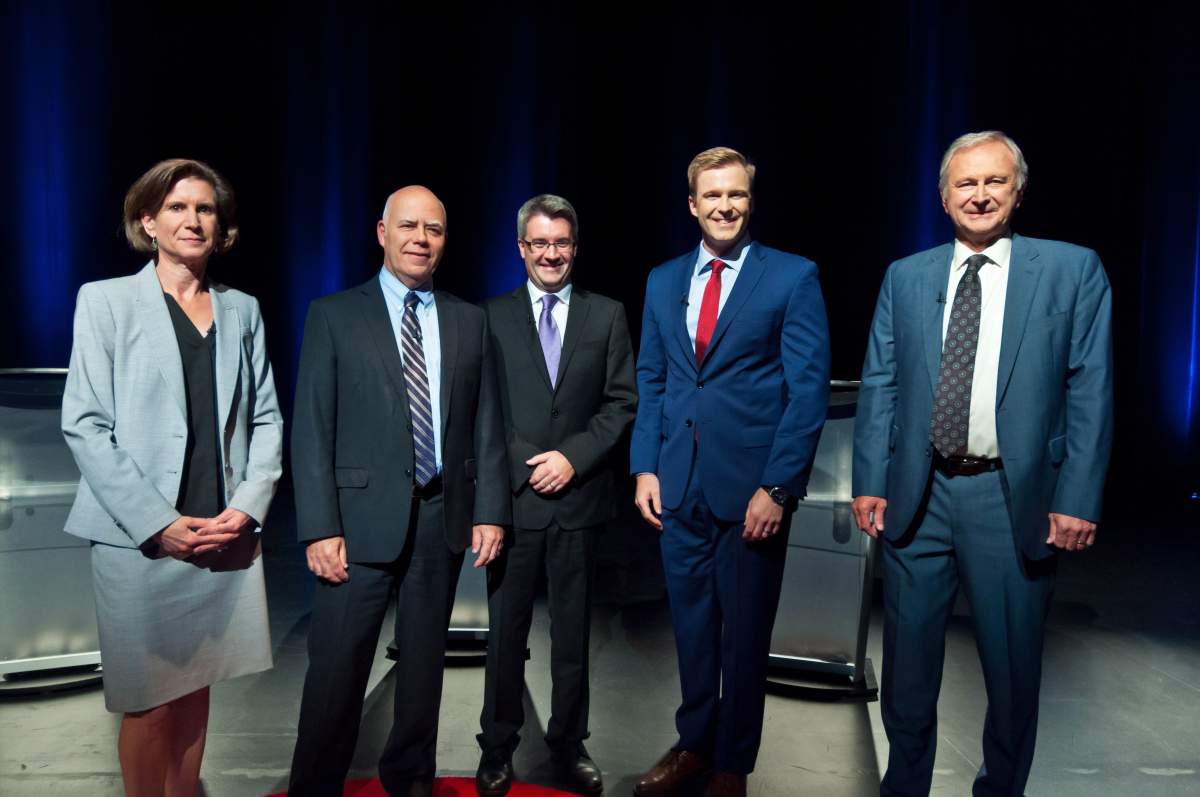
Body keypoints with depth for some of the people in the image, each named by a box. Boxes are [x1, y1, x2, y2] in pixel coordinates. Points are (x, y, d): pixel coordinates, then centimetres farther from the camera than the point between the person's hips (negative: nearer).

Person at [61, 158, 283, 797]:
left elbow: (266, 418, 8)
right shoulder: (105, 300, 1)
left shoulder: (242, 309, 11)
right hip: (140, 540, -3)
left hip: (226, 536, 3)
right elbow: (84, 425, -6)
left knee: (195, 689, 13)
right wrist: (159, 523, -13)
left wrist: (249, 506, -6)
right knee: (150, 701, 5)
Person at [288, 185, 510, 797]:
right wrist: (320, 528, -11)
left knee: (424, 661, 16)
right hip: (362, 520, -3)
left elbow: (486, 425, 8)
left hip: (443, 518, 3)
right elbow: (311, 430, -4)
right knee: (336, 669, 3)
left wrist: (490, 510, 1)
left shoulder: (469, 321, 9)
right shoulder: (333, 315, 0)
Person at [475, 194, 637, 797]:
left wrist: (573, 456, -9)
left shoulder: (607, 315, 7)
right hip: (513, 495, -1)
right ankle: (497, 747, 24)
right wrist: (526, 465, -9)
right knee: (506, 630, 8)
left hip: (580, 496, 1)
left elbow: (622, 403, 2)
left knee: (573, 631, 11)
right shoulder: (491, 316, 4)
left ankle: (569, 743, 28)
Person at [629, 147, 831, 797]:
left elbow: (809, 390, -8)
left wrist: (777, 487, -14)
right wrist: (645, 467, 3)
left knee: (744, 633, 10)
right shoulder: (663, 281, 10)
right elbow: (650, 381, 12)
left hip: (752, 486, -4)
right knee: (691, 624, 16)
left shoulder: (793, 277, -4)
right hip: (679, 485, 4)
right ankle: (694, 743, 36)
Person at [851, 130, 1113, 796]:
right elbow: (878, 385, 5)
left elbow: (1090, 392, -3)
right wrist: (869, 482, -1)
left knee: (1012, 667, 12)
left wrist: (1077, 498, -8)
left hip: (1015, 500, -1)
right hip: (917, 494, 2)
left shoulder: (1073, 270, 1)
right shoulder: (905, 277, 8)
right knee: (908, 660, 13)